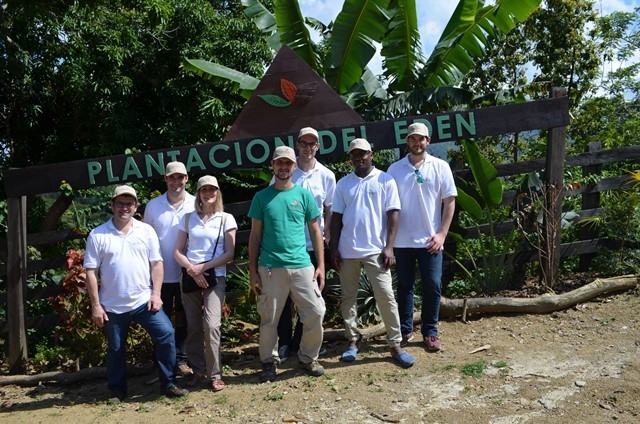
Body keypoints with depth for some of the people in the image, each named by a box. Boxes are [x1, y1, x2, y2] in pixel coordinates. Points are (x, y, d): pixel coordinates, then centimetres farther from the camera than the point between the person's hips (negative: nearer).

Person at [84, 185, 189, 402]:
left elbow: (156, 263, 2)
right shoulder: (97, 235, -3)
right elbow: (91, 272, -4)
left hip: (144, 301, 1)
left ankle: (168, 383, 7)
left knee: (166, 335, -7)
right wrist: (96, 305, -6)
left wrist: (156, 294, -5)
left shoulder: (146, 230, 2)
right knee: (115, 350, 12)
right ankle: (117, 391, 30)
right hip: (112, 306, -1)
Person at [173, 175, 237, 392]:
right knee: (193, 327, 6)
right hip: (190, 277, 3)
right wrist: (192, 269, -11)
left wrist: (203, 267, -11)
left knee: (211, 325, -14)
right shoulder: (188, 218, 9)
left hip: (215, 277, -2)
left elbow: (230, 254, -2)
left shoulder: (226, 219, 3)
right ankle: (198, 370, 21)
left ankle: (215, 374, -2)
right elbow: (178, 251, 7)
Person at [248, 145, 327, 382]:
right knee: (269, 319, 6)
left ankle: (308, 358, 21)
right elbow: (255, 235, 6)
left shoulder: (305, 195, 6)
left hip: (302, 266, 1)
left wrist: (321, 266, 1)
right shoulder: (261, 197, 4)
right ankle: (269, 362, 25)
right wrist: (253, 271, 1)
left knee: (316, 313, 0)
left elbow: (315, 232, 8)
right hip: (270, 268, -1)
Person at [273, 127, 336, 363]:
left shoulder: (326, 176, 2)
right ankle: (284, 342, 16)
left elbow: (329, 209, 8)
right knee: (284, 295, 4)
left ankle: (302, 341, 26)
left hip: (314, 245, 2)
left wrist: (326, 234, -2)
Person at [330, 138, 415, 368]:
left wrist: (389, 247, -11)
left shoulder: (385, 180, 0)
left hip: (375, 250, -3)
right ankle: (352, 340, 22)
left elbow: (393, 215, -4)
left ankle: (395, 345, 4)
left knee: (386, 296, -4)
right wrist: (334, 249, 2)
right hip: (347, 251, 3)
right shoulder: (343, 183, 8)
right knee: (348, 297, 9)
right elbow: (336, 218, 8)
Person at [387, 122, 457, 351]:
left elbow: (449, 201, 0)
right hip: (402, 240, 1)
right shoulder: (395, 169, 3)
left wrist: (442, 234, -7)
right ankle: (405, 330, 22)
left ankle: (430, 332, 18)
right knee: (404, 286, 10)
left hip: (430, 240, -1)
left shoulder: (440, 167, 0)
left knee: (432, 287, 4)